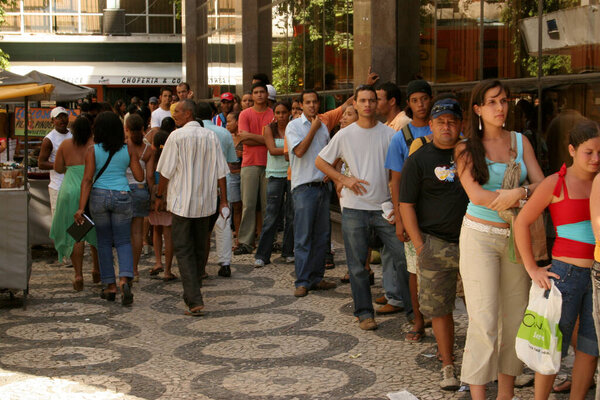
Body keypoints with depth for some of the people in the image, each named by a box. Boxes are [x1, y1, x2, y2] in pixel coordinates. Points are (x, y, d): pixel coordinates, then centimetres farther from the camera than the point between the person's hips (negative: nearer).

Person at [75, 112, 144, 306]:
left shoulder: (92, 150, -4)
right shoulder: (128, 149, 0)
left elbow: (87, 179, -9)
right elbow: (140, 177, 1)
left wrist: (81, 208, -9)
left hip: (99, 196, 0)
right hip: (122, 196, 0)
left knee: (104, 242, 12)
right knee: (123, 241, 7)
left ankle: (110, 286, 13)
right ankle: (125, 279, -16)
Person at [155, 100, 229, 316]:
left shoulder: (177, 136, -10)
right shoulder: (211, 136, 3)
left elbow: (166, 171, -8)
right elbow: (220, 172, 3)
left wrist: (159, 195, 5)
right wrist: (224, 200, 8)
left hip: (182, 202, -5)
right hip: (206, 202, 5)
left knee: (183, 250, -2)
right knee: (200, 248, 18)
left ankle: (194, 300, -13)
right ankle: (193, 292, 33)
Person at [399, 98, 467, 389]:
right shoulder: (418, 161, 1)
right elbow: (406, 205, 0)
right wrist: (420, 246, -7)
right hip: (436, 243, -2)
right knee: (440, 308, 3)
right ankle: (448, 367, 14)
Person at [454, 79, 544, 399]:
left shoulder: (520, 141, 8)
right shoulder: (466, 148, -2)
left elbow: (542, 184, -1)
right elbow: (476, 195, -14)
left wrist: (518, 193, -22)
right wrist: (526, 198, -14)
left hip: (516, 237, 4)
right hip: (480, 236, -4)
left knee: (516, 316, 7)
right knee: (484, 320, -6)